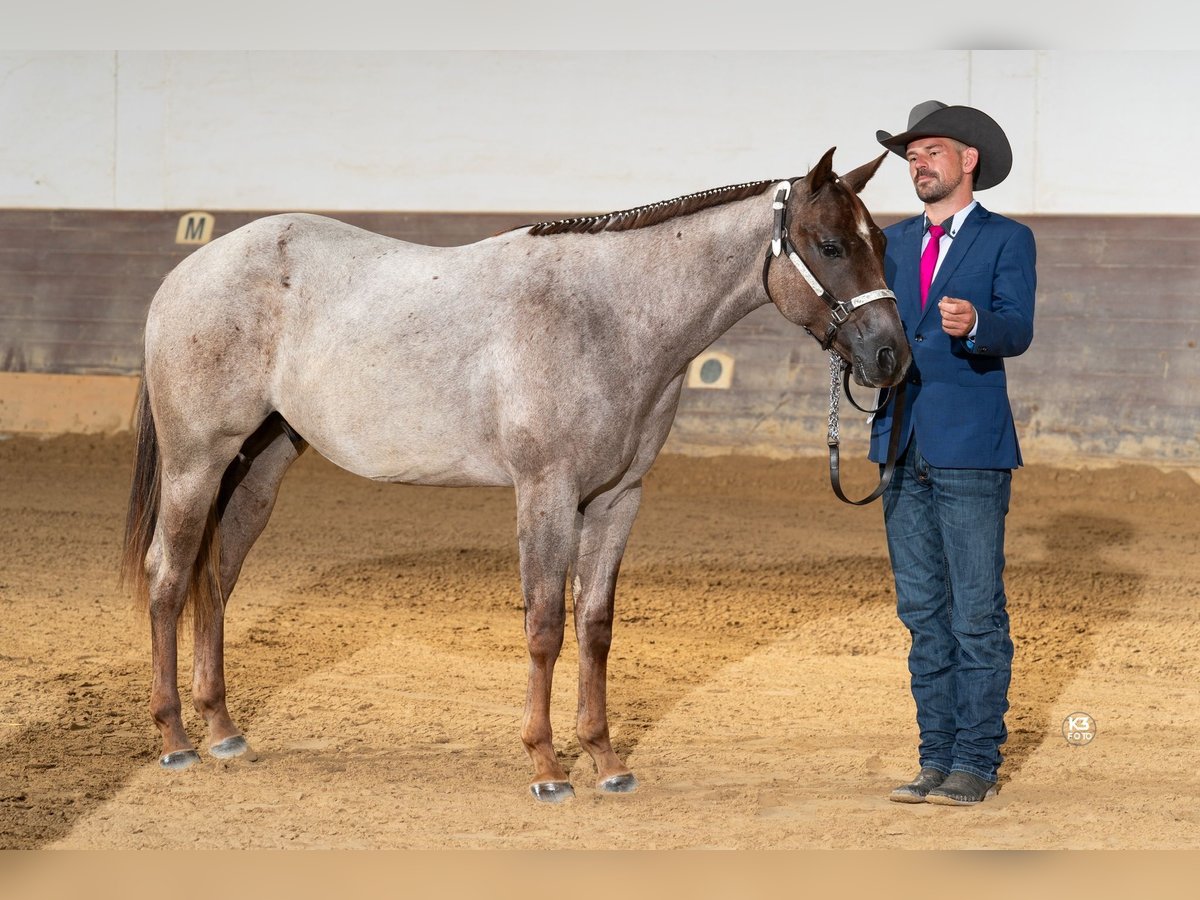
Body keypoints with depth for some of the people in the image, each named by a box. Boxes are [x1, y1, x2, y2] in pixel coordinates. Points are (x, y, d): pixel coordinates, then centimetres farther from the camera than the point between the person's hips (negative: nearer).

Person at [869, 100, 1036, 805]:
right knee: (923, 611, 9)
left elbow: (1017, 329, -13)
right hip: (903, 444, 6)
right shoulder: (896, 241, 18)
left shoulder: (1008, 240, 0)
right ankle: (937, 758, 15)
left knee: (977, 612, -4)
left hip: (970, 445, -6)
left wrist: (974, 323, -33)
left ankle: (976, 761, 1)